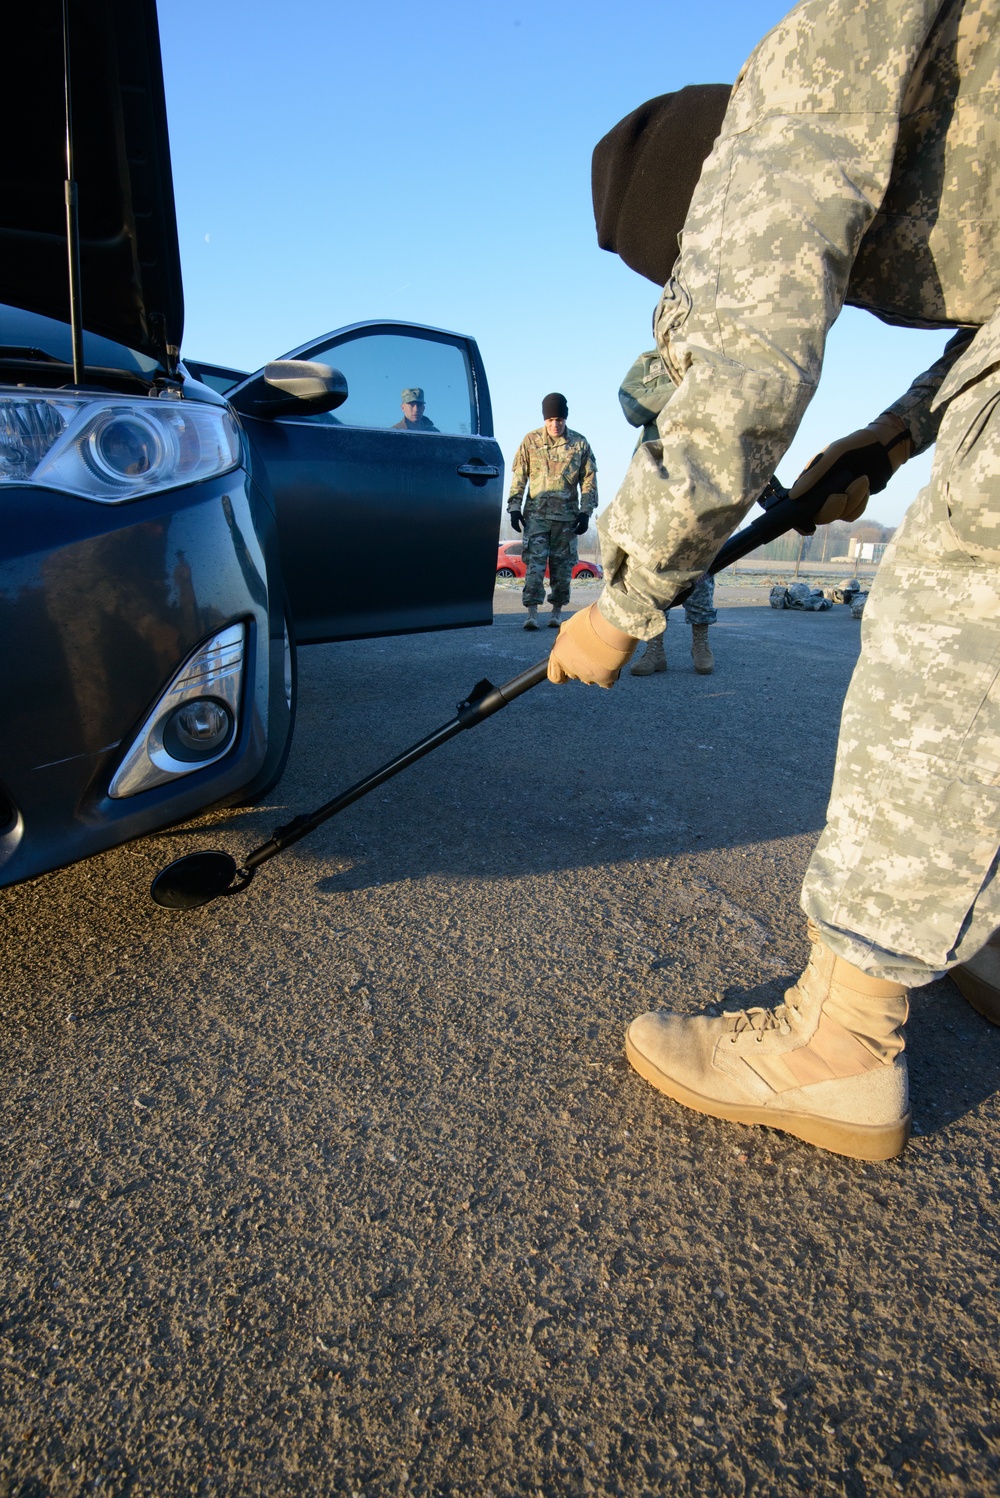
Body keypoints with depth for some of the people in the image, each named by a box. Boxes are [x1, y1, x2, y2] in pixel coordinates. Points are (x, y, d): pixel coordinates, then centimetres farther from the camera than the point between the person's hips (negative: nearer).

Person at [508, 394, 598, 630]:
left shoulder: (580, 443, 5)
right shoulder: (531, 440, 4)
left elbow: (589, 479, 7)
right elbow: (519, 476, 7)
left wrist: (585, 512, 0)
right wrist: (514, 507, 1)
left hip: (567, 515, 1)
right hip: (536, 513, -1)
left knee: (562, 564, 5)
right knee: (534, 561, -10)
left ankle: (557, 610, 15)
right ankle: (532, 611, -11)